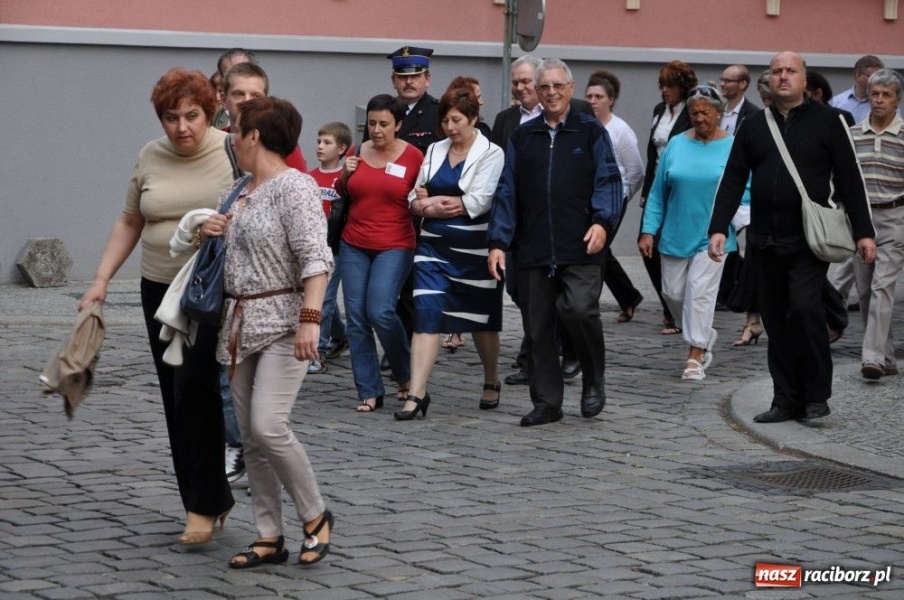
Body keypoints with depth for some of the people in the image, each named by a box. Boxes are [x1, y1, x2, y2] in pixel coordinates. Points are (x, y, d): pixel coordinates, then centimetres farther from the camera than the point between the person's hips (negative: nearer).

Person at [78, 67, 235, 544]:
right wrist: (101, 280, 6)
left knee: (196, 393, -10)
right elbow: (128, 224, 13)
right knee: (177, 399, 7)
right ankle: (210, 498, 18)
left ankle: (203, 503, 1)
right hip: (160, 290, 5)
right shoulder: (150, 158, 7)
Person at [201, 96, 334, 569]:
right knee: (251, 437, 7)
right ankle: (269, 538, 13)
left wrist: (310, 318, -28)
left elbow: (314, 257, -19)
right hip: (241, 324, 9)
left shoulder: (294, 186, -12)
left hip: (283, 325, -9)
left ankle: (315, 517, 1)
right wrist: (210, 232, 6)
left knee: (268, 426, -17)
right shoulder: (239, 190, 15)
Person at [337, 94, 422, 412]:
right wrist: (345, 174, -1)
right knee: (356, 318, 0)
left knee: (380, 311, -17)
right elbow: (341, 195, 18)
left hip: (395, 246, -4)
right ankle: (369, 392, 8)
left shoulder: (413, 156, -4)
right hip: (354, 245, 4)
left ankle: (406, 376, 8)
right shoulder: (358, 153, 7)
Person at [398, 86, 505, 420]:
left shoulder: (491, 154, -5)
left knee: (482, 320, 11)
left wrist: (432, 203, -8)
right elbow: (415, 196, 11)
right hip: (434, 246, 3)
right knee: (426, 315, -9)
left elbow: (478, 202, -15)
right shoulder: (435, 151, 11)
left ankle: (491, 383, 34)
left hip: (474, 251, -3)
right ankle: (417, 395, -11)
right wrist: (433, 205, -12)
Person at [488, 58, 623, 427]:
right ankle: (546, 403, 14)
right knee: (538, 328, 4)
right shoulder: (522, 137, 16)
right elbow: (507, 193, 13)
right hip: (532, 251, 3)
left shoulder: (591, 133, 8)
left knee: (579, 309, -20)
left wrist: (602, 221, -16)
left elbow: (609, 182, 1)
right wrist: (498, 242, 4)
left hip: (580, 248, -3)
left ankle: (594, 380, 5)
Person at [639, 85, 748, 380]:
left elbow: (745, 191, 1)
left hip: (712, 236, -4)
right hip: (676, 234, 4)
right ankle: (704, 336, 32)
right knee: (673, 293, 9)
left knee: (700, 292, -10)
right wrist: (648, 231, 0)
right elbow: (658, 192, 6)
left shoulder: (733, 148, -2)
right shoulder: (676, 145, 4)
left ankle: (695, 356, -3)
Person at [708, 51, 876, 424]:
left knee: (804, 308, -18)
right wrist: (719, 228, -1)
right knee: (776, 321, 6)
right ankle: (786, 401, 14)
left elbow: (849, 179, 0)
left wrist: (863, 232, -4)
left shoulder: (825, 122, 1)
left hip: (808, 240, -4)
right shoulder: (754, 126, 11)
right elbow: (733, 180, 9)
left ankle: (817, 395, -4)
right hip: (765, 240, 4)